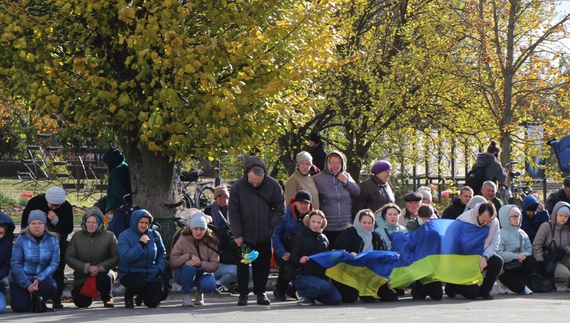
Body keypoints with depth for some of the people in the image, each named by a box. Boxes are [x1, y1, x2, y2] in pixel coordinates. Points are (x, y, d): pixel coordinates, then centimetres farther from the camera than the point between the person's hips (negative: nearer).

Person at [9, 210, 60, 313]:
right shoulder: (21, 240, -14)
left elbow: (54, 264, -9)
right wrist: (27, 284, -18)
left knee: (50, 288, -31)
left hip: (41, 277, 2)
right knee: (21, 308, -18)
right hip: (20, 279, -2)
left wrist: (39, 279, -22)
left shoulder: (52, 240, -8)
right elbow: (15, 265, -13)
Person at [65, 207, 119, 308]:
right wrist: (87, 268, -15)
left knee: (105, 278, -38)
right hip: (82, 277, 1)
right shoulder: (77, 236, 3)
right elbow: (69, 258, -3)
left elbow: (116, 258, -7)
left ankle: (107, 298, -2)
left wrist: (99, 267, -21)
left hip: (103, 274, -1)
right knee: (81, 302, -20)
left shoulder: (109, 236, -1)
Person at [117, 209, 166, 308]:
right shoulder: (124, 236, -9)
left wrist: (160, 269, -3)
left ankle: (141, 295, 31)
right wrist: (140, 244, -24)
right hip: (130, 273, -4)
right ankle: (128, 295, 0)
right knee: (140, 283, -38)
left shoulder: (154, 235, 4)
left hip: (150, 275, 4)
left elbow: (162, 254, 14)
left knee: (153, 303, -8)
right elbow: (125, 257, -23)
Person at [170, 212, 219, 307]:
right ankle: (186, 296, -17)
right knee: (189, 266, -36)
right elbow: (173, 262, -18)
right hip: (183, 275, -2)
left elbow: (214, 265, -12)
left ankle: (199, 292, 8)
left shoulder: (211, 242, -7)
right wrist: (189, 256, -28)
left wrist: (200, 264, -30)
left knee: (210, 286, -31)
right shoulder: (183, 240, -12)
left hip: (202, 274, 2)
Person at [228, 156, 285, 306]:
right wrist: (237, 234, -7)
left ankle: (260, 292, 15)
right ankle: (243, 293, 7)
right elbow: (233, 213, -4)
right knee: (243, 264, 1)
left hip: (264, 235, 1)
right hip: (245, 234, -1)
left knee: (263, 263, 5)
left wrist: (271, 229, -7)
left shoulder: (273, 185, -10)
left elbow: (280, 209, 0)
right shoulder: (238, 186, -11)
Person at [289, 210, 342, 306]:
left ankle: (310, 295, 14)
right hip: (304, 275, -6)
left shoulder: (324, 239, 17)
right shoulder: (300, 238, 1)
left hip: (321, 275, 6)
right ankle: (302, 294, -4)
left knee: (336, 300, -11)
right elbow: (292, 259, -7)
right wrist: (300, 260, -29)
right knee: (324, 287, -34)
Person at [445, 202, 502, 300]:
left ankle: (485, 290, -4)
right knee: (472, 294, -18)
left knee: (498, 261, -27)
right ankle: (452, 286, 16)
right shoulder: (463, 219, -19)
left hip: (481, 258, 5)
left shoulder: (495, 222, -8)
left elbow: (494, 244, -9)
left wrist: (484, 257, -29)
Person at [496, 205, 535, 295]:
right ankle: (502, 282, 2)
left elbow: (529, 249, 5)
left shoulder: (521, 233, 11)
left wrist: (524, 255, -18)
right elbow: (498, 253, -23)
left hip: (519, 265, 7)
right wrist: (516, 256, -26)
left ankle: (524, 285, -9)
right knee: (519, 286, -29)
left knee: (531, 260, -24)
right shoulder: (501, 234, -12)